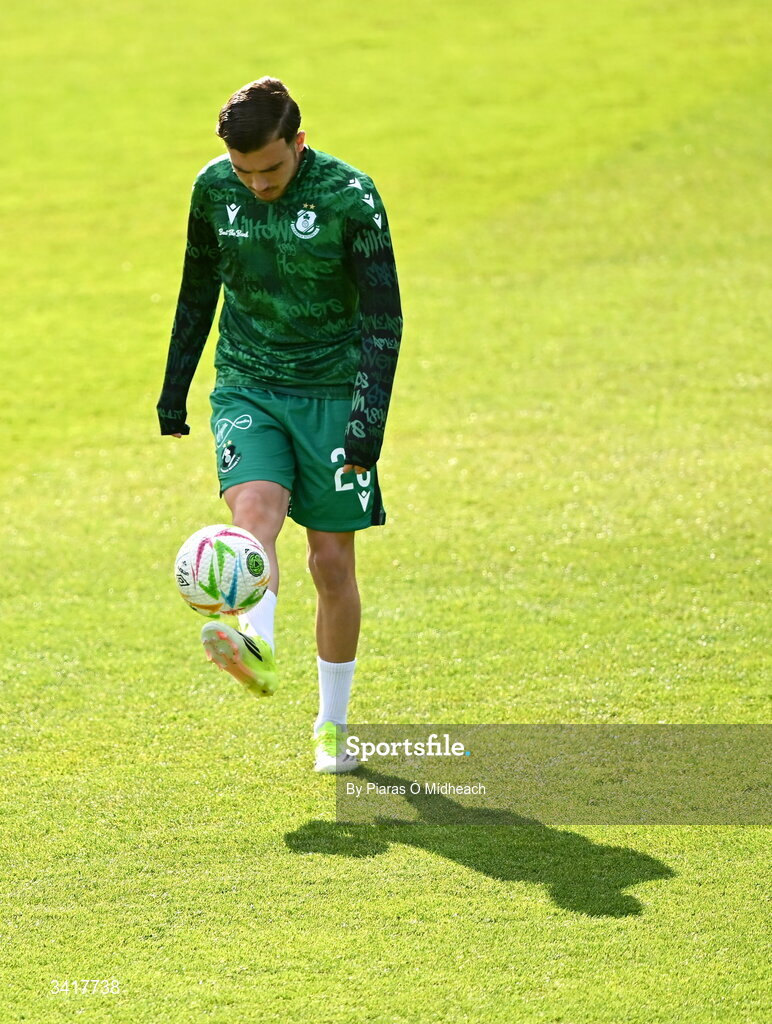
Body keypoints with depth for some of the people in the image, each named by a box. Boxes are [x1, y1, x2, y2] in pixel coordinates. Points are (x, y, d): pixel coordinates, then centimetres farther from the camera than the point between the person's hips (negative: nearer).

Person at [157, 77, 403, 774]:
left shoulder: (350, 196, -13)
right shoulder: (214, 188, -1)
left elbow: (383, 316, -10)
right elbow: (199, 290, 14)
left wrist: (370, 414, -19)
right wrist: (174, 387, 16)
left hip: (331, 392, -2)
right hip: (246, 387, 2)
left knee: (333, 560, 1)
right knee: (255, 509, -25)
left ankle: (332, 725, 12)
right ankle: (257, 647, -46)